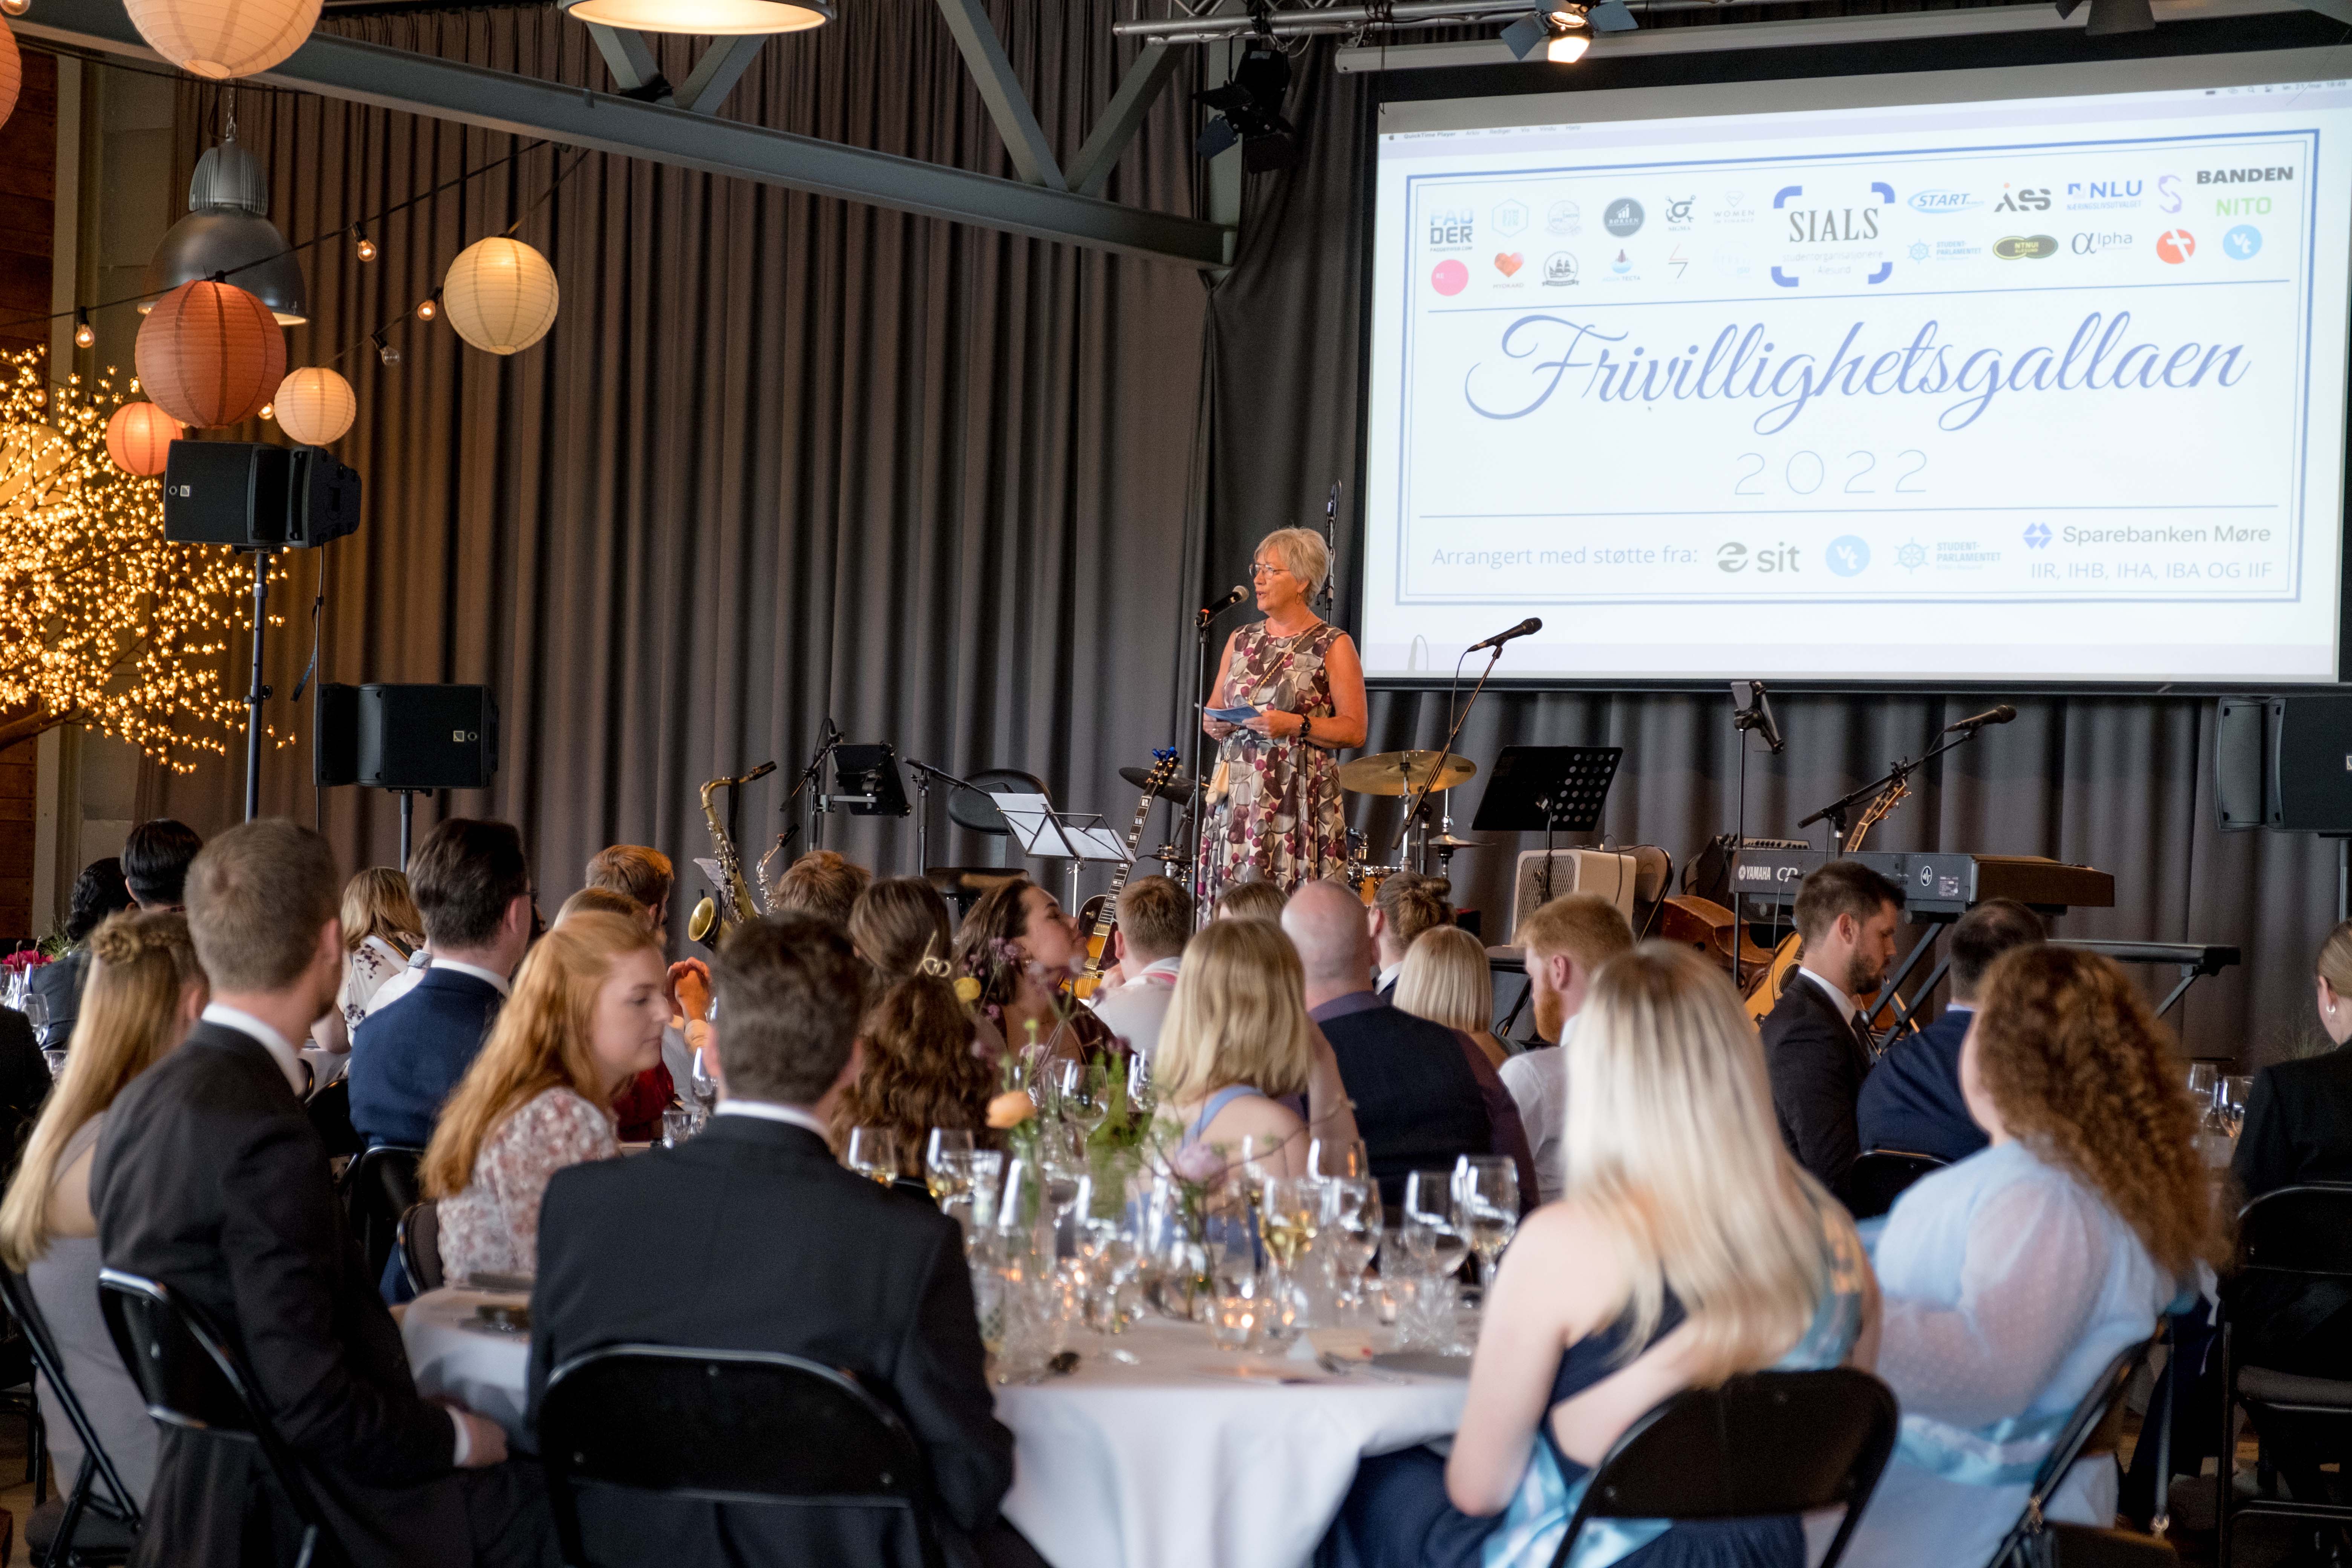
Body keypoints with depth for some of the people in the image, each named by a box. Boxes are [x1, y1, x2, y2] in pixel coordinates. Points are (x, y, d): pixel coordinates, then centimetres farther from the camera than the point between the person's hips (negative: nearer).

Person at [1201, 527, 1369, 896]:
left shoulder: (1332, 646, -1)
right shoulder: (1241, 641, 16)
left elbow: (1354, 730, -6)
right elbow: (1213, 710, 22)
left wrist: (1297, 725, -17)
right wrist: (1213, 723, 0)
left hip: (1299, 802, -5)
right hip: (1236, 800, 5)